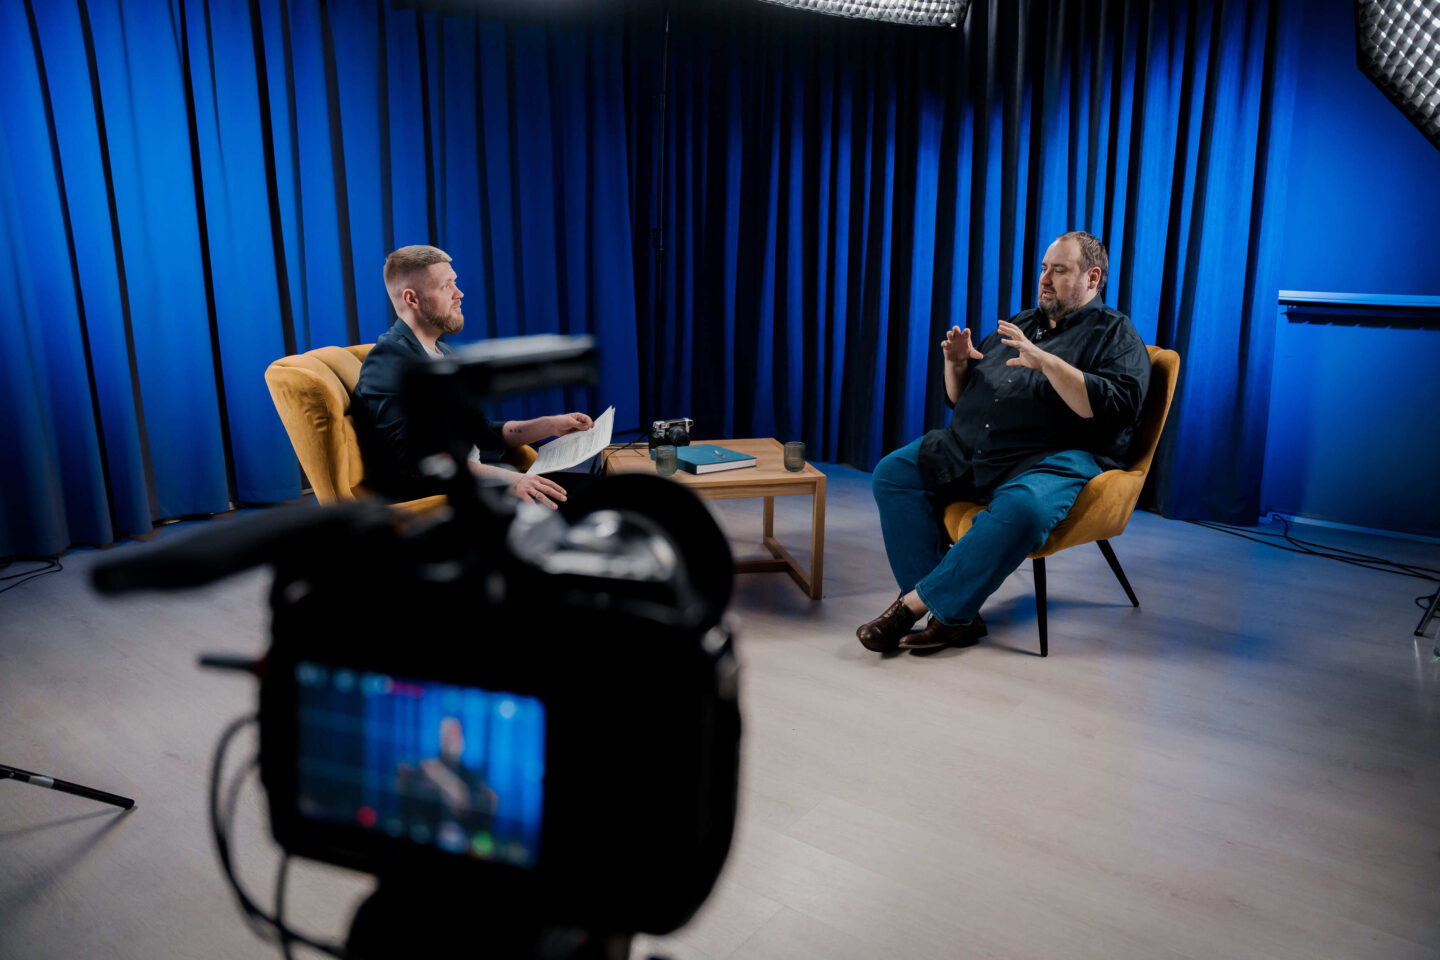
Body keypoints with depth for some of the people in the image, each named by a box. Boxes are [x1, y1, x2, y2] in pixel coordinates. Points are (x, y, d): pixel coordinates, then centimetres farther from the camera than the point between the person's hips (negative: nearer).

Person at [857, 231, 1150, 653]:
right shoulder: (1019, 324, 25)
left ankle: (915, 602, -28)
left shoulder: (1115, 334, 6)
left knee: (1021, 509, -40)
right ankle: (952, 616, -21)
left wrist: (1047, 362, -21)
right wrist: (957, 364, 4)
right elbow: (960, 400, 26)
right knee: (892, 473, -14)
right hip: (968, 451, 7)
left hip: (1053, 459, -6)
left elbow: (1116, 404, -15)